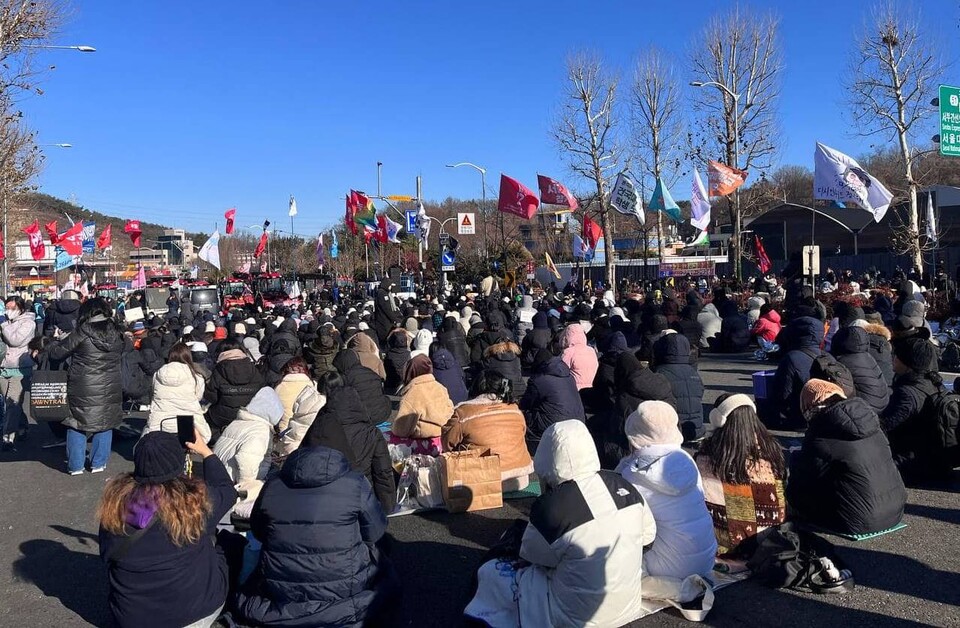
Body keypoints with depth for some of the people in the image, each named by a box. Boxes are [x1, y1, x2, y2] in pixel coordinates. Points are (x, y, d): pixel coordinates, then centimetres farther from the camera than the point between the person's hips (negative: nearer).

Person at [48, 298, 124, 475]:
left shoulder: (82, 333, -10)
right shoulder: (117, 334, -1)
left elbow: (55, 353, -5)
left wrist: (61, 340, 18)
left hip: (82, 390, -3)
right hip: (109, 390, 3)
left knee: (77, 425, 11)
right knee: (105, 425, 15)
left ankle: (75, 465, 17)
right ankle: (99, 463, 20)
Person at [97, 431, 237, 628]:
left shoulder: (117, 499, -12)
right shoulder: (196, 499, -19)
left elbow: (107, 555, 3)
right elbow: (227, 490, 3)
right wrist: (206, 452, 14)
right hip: (197, 609, -4)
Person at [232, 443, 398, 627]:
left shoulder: (272, 487, -1)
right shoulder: (356, 484, -9)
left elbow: (258, 533, 15)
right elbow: (375, 533, 2)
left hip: (280, 589, 3)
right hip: (342, 588, -2)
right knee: (375, 556, 27)